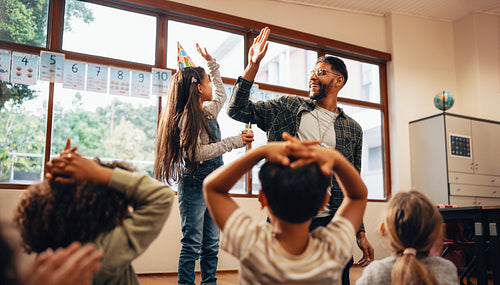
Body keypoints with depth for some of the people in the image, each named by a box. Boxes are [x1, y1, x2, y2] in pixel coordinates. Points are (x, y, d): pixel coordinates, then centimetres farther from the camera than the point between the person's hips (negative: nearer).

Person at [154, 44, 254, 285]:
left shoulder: (208, 111, 14)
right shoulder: (188, 117, -11)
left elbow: (221, 94, 35)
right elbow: (196, 152, -21)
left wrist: (212, 64, 34)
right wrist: (235, 141, -20)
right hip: (195, 184, -8)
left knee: (211, 244, 10)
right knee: (192, 244, -5)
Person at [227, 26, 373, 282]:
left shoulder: (352, 129, 10)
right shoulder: (287, 107, 8)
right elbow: (238, 110, 0)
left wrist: (360, 234, 10)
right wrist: (253, 65, -7)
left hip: (330, 223, 1)